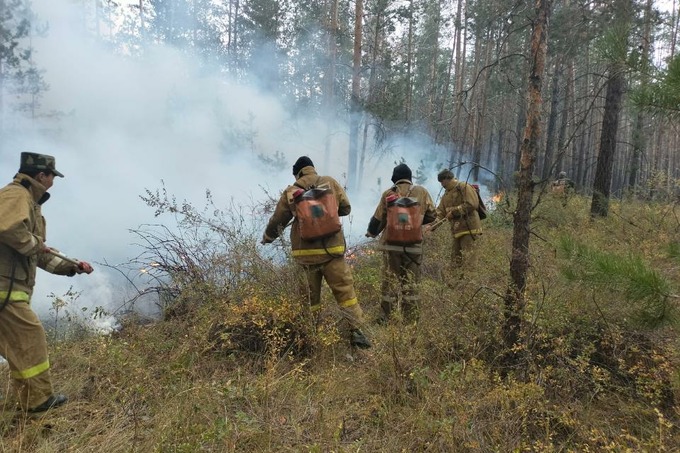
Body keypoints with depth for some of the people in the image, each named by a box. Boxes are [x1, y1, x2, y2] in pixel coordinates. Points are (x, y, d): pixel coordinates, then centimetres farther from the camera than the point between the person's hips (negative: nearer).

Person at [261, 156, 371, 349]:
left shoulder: (290, 192, 4)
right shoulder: (331, 183, 3)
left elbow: (277, 221, 11)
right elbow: (346, 208, 12)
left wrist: (267, 238, 29)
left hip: (304, 252, 1)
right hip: (330, 250, -1)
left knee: (311, 293, 15)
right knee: (344, 289, 3)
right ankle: (356, 331, -1)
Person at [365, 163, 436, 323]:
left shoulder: (388, 193, -1)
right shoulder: (422, 192, 3)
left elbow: (378, 218, 3)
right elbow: (432, 215, 8)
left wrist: (371, 232, 22)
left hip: (391, 244, 0)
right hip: (414, 245, 1)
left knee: (390, 282, 6)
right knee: (411, 283, 9)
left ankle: (385, 319, 9)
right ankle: (411, 320, 12)